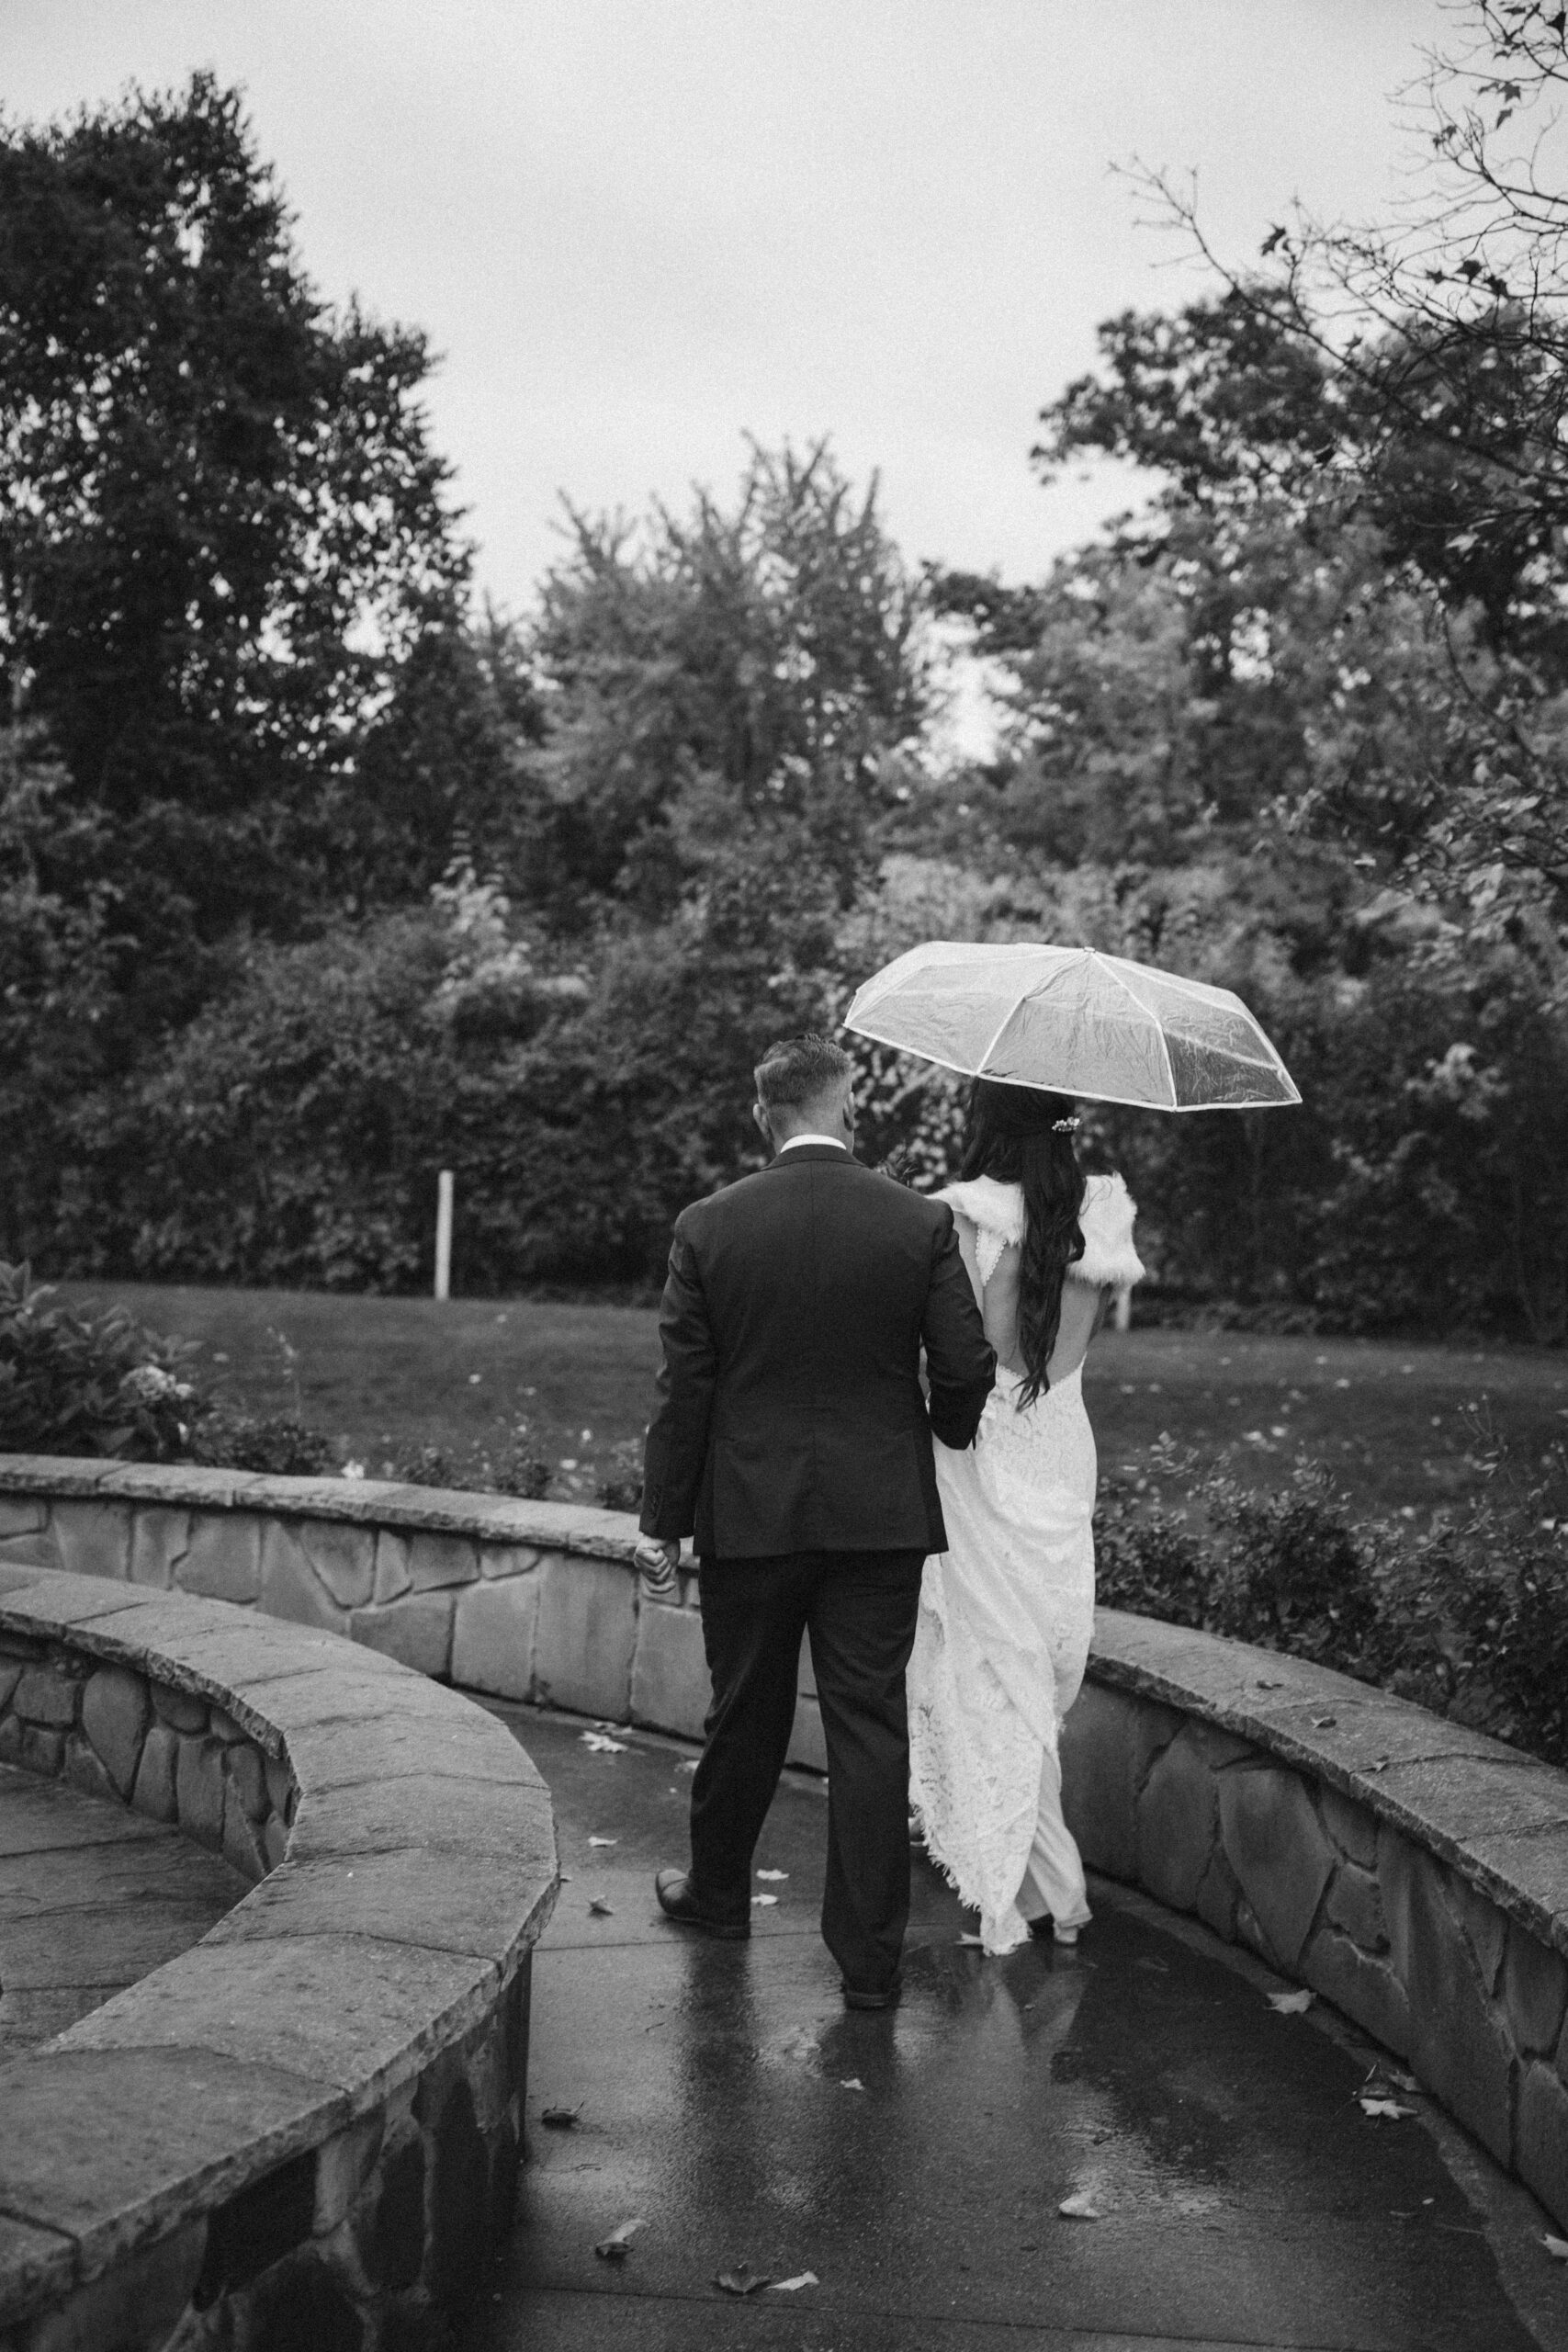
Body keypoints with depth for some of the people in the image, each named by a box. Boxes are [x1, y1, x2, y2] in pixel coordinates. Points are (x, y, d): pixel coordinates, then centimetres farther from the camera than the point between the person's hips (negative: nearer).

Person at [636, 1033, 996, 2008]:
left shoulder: (708, 1228, -6)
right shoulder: (922, 1223, -6)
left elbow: (685, 1388, -3)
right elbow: (968, 1367, -4)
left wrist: (664, 1519, 5)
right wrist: (945, 1432, 18)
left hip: (749, 1514, 1)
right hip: (881, 1515, 0)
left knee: (745, 1715, 17)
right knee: (871, 1725, 4)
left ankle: (719, 1891, 36)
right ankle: (871, 1954, 7)